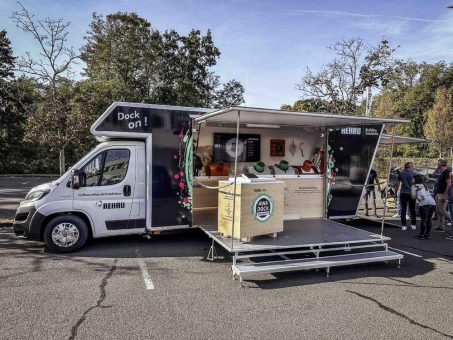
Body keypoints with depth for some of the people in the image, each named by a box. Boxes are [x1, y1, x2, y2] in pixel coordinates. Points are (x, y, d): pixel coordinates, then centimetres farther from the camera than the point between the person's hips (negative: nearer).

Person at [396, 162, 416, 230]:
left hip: (403, 193, 1)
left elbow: (397, 184, 7)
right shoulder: (413, 174, -4)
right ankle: (413, 225, 16)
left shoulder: (401, 174, 3)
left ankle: (403, 225, 1)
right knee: (412, 209, 11)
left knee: (403, 209, 3)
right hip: (411, 193, -1)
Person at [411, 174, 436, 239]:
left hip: (424, 203, -6)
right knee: (429, 219, 14)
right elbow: (427, 194, 23)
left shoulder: (414, 186, 11)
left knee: (423, 219, 0)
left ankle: (422, 235, 5)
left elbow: (414, 196, 7)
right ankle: (428, 234, 20)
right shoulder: (424, 185, 29)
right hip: (433, 203, 6)